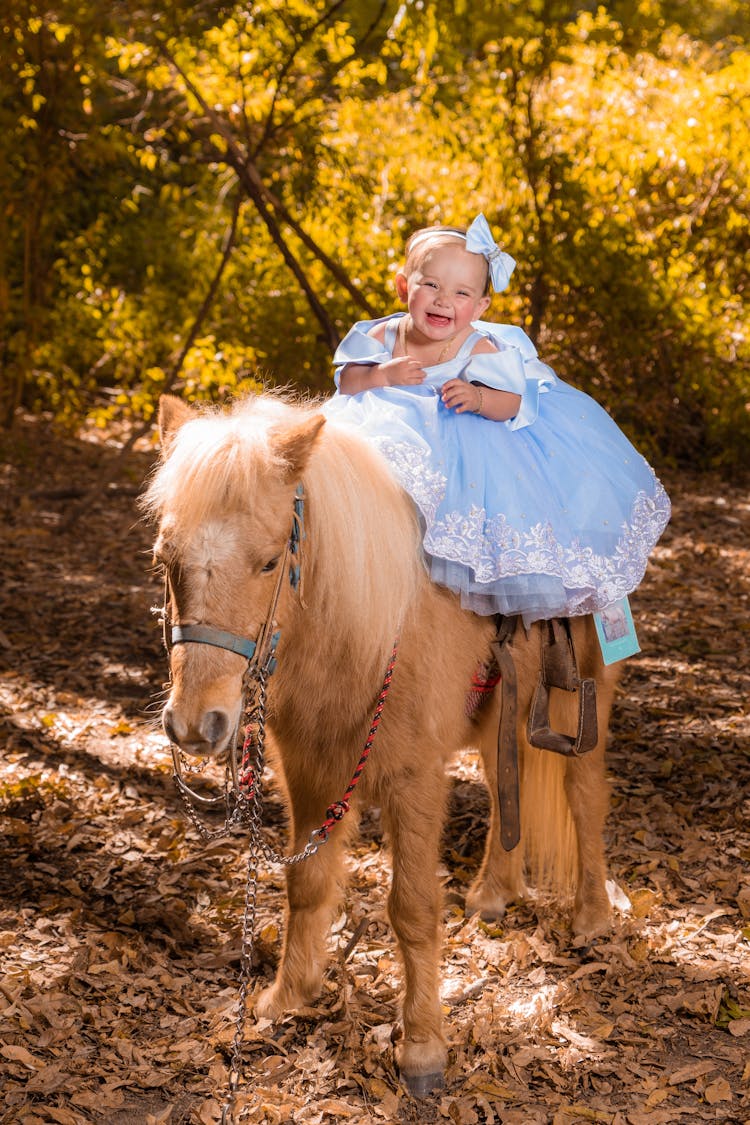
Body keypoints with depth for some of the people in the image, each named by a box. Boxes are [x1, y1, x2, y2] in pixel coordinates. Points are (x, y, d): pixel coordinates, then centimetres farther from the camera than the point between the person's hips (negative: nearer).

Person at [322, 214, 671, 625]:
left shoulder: (481, 349, -16)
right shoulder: (384, 335, -7)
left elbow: (513, 403, -16)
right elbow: (346, 378, -4)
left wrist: (479, 398, -37)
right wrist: (383, 374, -23)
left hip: (467, 439, -3)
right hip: (401, 429, 3)